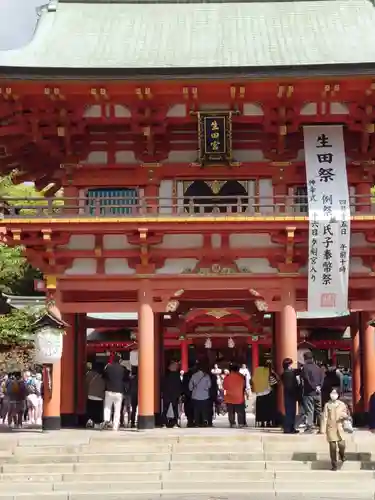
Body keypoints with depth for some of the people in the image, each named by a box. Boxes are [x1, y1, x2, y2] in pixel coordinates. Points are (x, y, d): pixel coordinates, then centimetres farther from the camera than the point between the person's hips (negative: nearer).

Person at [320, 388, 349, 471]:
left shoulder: (342, 404, 6)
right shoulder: (327, 405, 2)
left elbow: (347, 415, 10)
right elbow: (324, 417, -2)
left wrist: (345, 415, -15)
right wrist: (323, 428, -8)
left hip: (339, 428, 1)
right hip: (331, 428, -1)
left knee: (342, 444, -10)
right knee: (332, 447, -1)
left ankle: (342, 455, 26)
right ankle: (334, 465, 10)